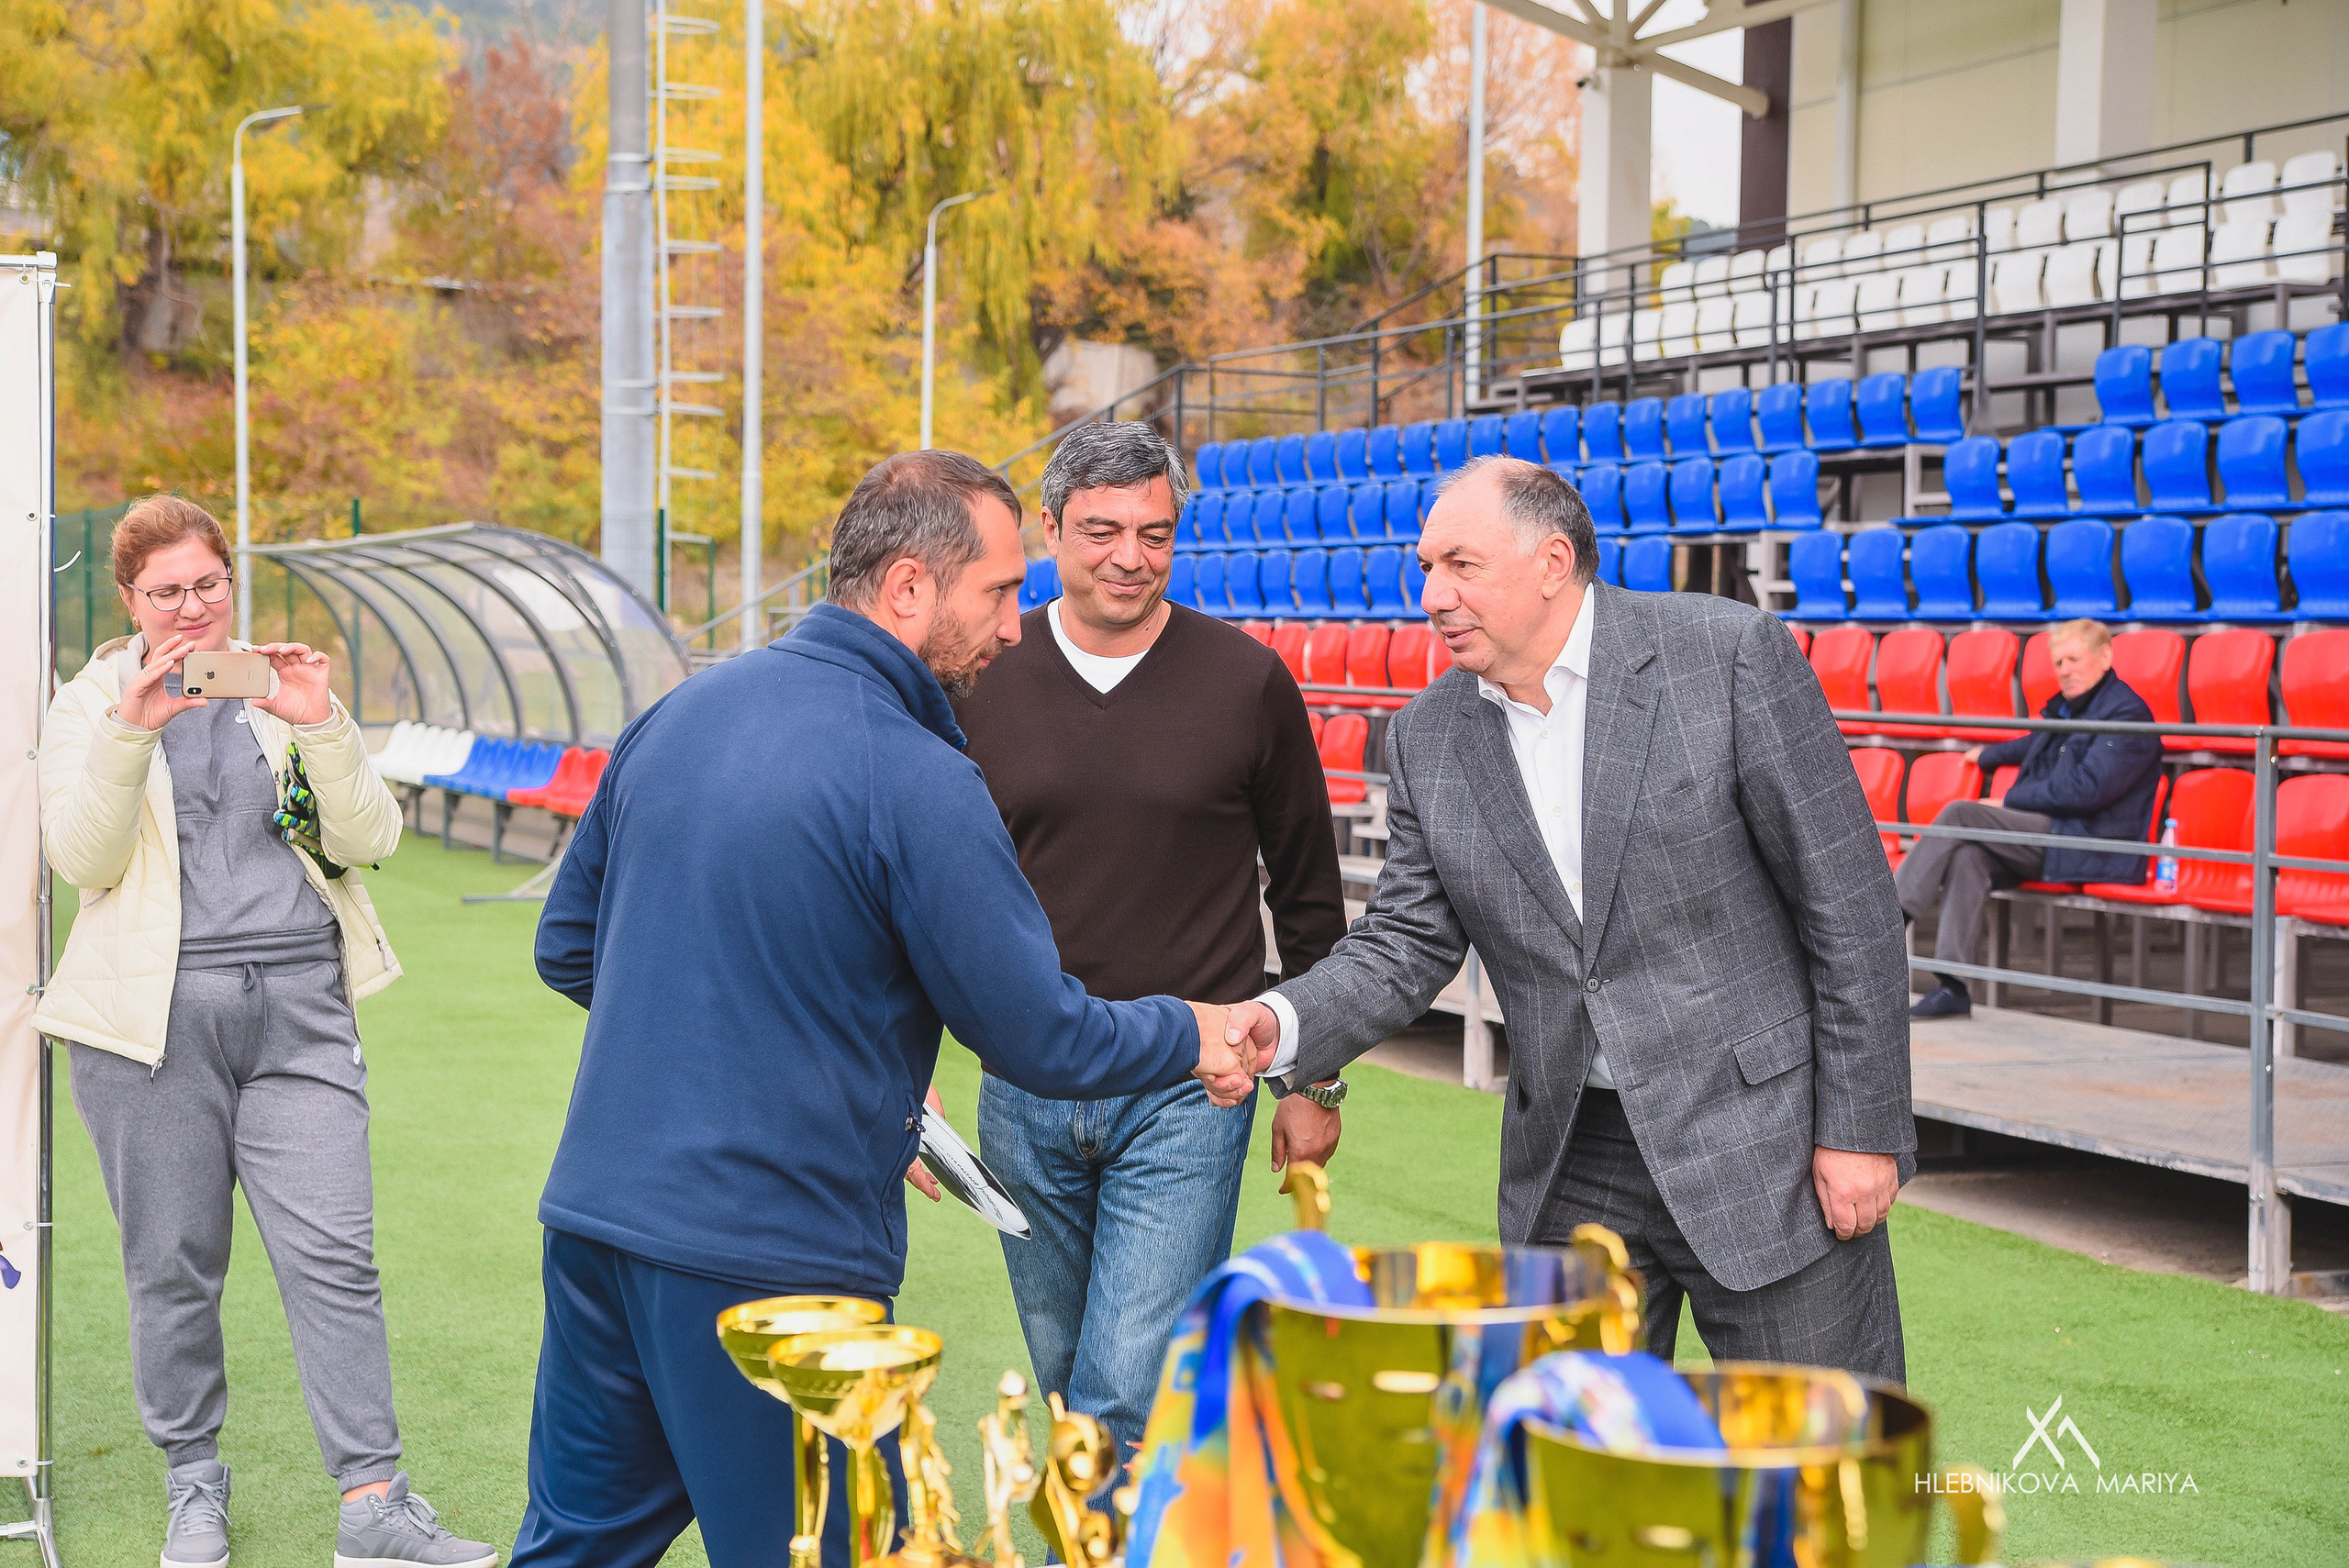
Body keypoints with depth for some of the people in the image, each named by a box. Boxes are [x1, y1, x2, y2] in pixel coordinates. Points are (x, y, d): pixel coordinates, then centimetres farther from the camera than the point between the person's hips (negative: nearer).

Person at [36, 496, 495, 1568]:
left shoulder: (283, 687, 12)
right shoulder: (91, 704, 8)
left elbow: (369, 841, 3)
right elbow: (79, 857, -6)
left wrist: (320, 726, -11)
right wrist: (131, 731, -17)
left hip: (299, 1007, 1)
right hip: (153, 1016, -1)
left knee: (336, 1256, -6)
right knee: (174, 1266, 6)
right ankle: (193, 1481, 23)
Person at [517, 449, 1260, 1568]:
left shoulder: (677, 714, 7)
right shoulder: (917, 784, -16)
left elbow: (567, 948, 15)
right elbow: (1037, 1036, -10)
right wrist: (1189, 1039, 8)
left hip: (592, 1216, 8)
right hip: (773, 1261, -7)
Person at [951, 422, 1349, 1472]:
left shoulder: (1247, 681, -4)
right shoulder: (981, 681, 1)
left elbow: (1307, 894, 6)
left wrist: (1316, 1081, 7)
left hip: (1186, 1094, -3)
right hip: (1024, 1089, 3)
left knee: (1128, 1400, -10)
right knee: (1068, 1390, 16)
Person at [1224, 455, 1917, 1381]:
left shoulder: (1731, 654, -11)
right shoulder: (1429, 734, 4)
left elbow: (1849, 903, -9)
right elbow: (1407, 942, 6)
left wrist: (1863, 1128, -10)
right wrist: (1283, 1024, -14)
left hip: (1765, 1143, -4)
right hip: (1569, 1173, 4)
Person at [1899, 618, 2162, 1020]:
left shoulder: (2127, 713, -8)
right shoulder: (2065, 707, 21)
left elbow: (2086, 789, -18)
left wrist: (2010, 801, -12)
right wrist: (1989, 756, 57)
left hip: (2092, 851, -8)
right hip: (2047, 837, 8)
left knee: (1961, 814, -21)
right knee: (1967, 855, -22)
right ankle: (1952, 986, -29)